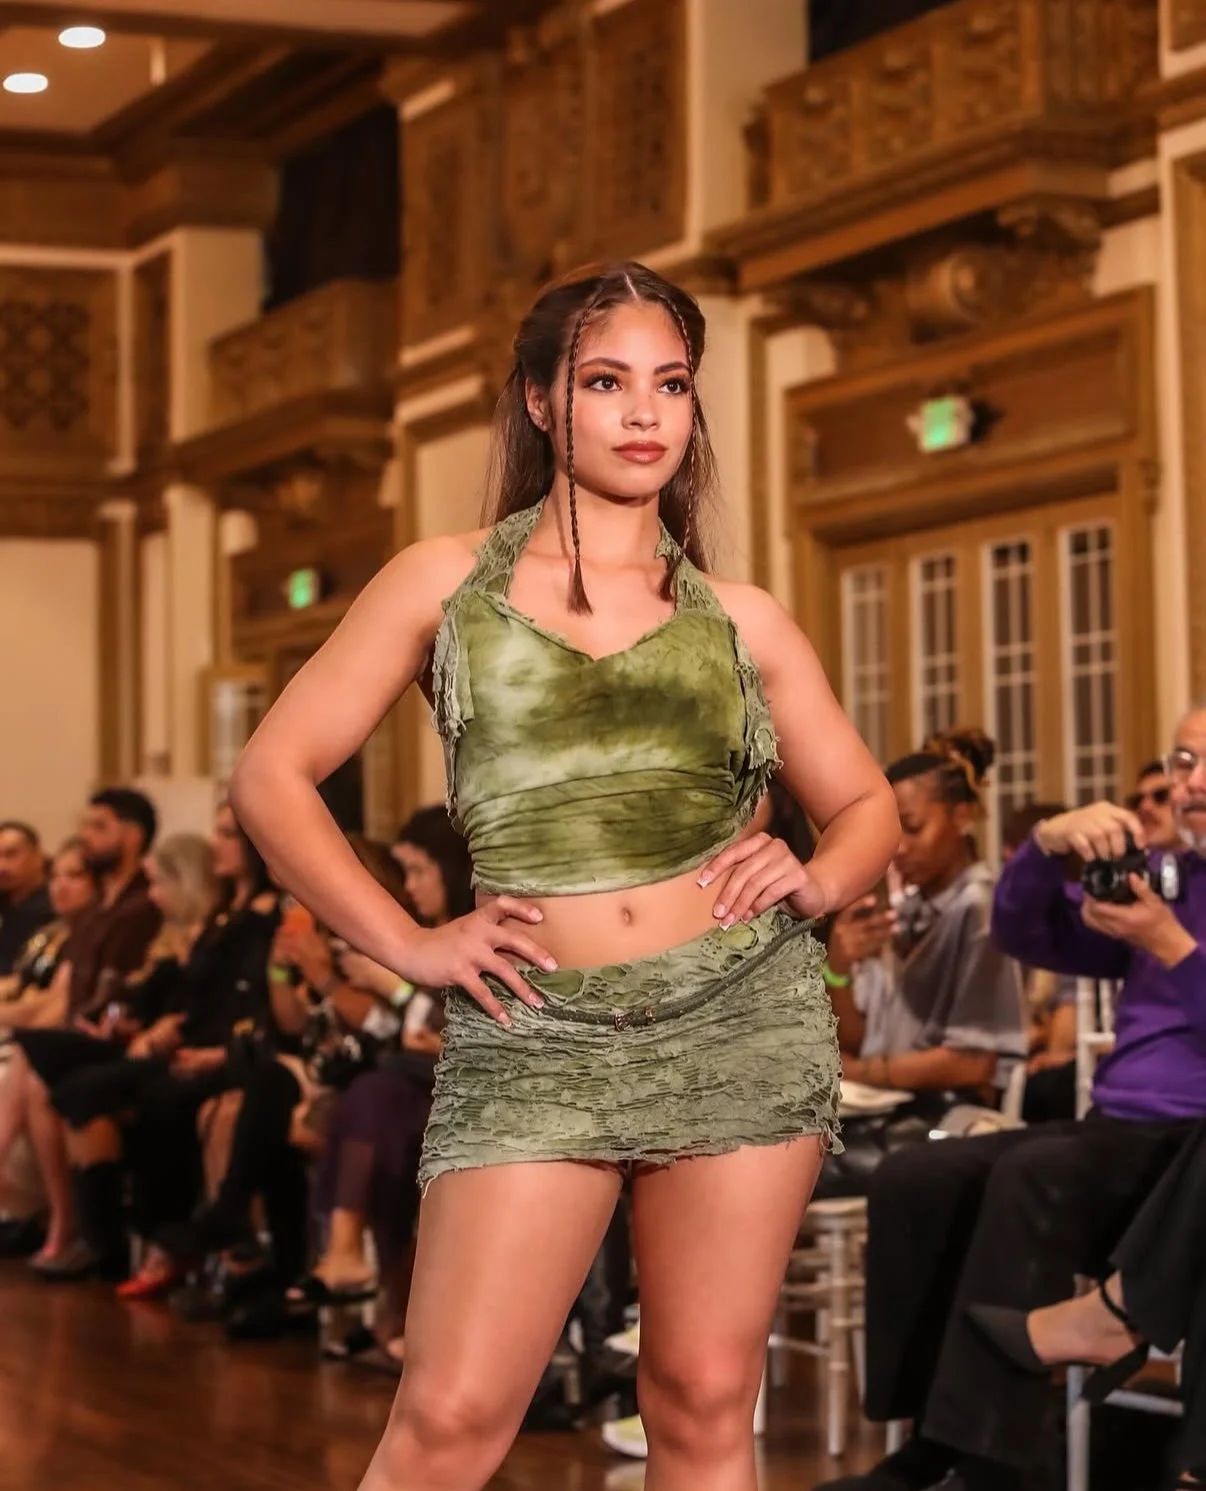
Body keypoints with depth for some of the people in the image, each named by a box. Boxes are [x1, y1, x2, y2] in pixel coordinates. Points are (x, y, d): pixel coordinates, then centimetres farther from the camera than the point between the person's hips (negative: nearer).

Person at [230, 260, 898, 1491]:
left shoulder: (740, 620, 11)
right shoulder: (448, 582, 7)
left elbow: (865, 806, 20)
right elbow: (272, 776, 6)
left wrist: (813, 881, -1)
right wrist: (407, 946, -1)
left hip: (743, 1016, 2)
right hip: (535, 1034, -2)